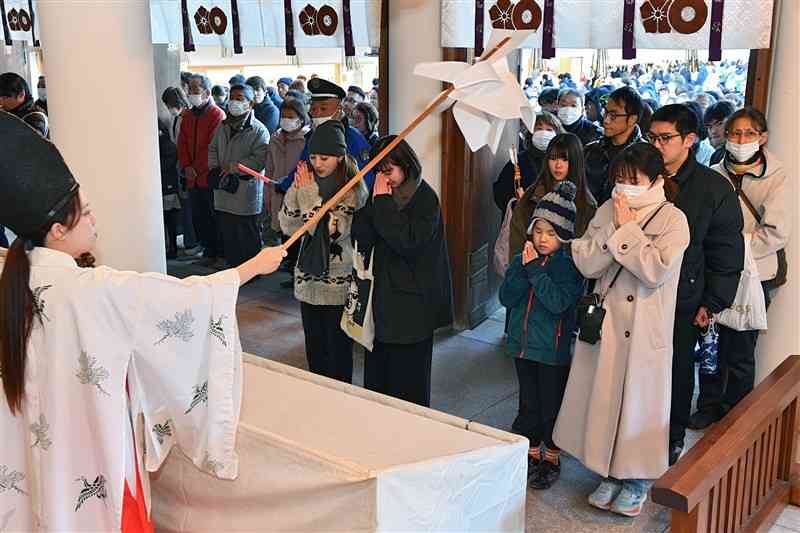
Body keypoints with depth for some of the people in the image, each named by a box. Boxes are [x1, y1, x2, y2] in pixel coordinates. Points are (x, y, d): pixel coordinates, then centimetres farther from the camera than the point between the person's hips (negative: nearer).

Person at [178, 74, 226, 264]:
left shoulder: (217, 115, -9)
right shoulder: (187, 116, 14)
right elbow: (182, 143, 14)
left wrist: (197, 169, -13)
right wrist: (186, 166, -1)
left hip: (210, 176, -7)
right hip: (193, 177, 7)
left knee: (213, 217, -1)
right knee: (198, 217, 11)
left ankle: (218, 252, 10)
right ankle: (208, 249, 22)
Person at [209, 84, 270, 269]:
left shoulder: (258, 130, -10)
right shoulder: (223, 126, 12)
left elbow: (258, 159, -18)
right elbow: (213, 148, 20)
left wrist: (232, 167, -19)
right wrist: (215, 167, 1)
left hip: (246, 191, -6)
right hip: (223, 189, 7)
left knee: (248, 236, 3)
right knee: (226, 233, 13)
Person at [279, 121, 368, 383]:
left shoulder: (353, 190, -12)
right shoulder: (306, 182, 4)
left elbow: (332, 230, -23)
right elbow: (287, 227, 2)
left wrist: (309, 193, -19)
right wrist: (295, 192, -11)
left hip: (339, 283, -5)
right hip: (308, 278, 5)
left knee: (339, 350, 7)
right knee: (313, 348, 17)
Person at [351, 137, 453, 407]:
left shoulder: (425, 198, -13)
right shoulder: (382, 193, 6)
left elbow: (407, 241, -25)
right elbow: (360, 237, -1)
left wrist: (383, 202, -21)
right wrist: (375, 202, -14)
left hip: (412, 302, -7)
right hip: (383, 296, 7)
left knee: (408, 378, 4)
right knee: (376, 370, 16)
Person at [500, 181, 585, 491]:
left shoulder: (570, 265, -14)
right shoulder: (522, 259, 1)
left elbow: (558, 302, -27)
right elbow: (506, 297, -6)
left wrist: (535, 270, -25)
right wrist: (524, 268, -19)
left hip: (554, 349, -5)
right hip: (523, 344, 5)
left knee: (551, 406, 9)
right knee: (528, 404, 18)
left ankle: (551, 458, 26)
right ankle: (530, 453, 34)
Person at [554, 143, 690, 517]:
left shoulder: (673, 220, -8)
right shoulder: (607, 211, 4)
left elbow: (656, 271, -22)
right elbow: (586, 264, -6)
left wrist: (628, 228, -17)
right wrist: (615, 227, -14)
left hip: (646, 330, -4)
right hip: (603, 323, 4)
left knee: (640, 401, 7)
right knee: (603, 398, 12)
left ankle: (637, 480, 26)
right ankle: (609, 473, 30)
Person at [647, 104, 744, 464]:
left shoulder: (714, 188, -5)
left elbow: (726, 252, -1)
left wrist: (712, 303, -4)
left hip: (682, 303, -2)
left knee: (677, 374, 11)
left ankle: (671, 442, 30)